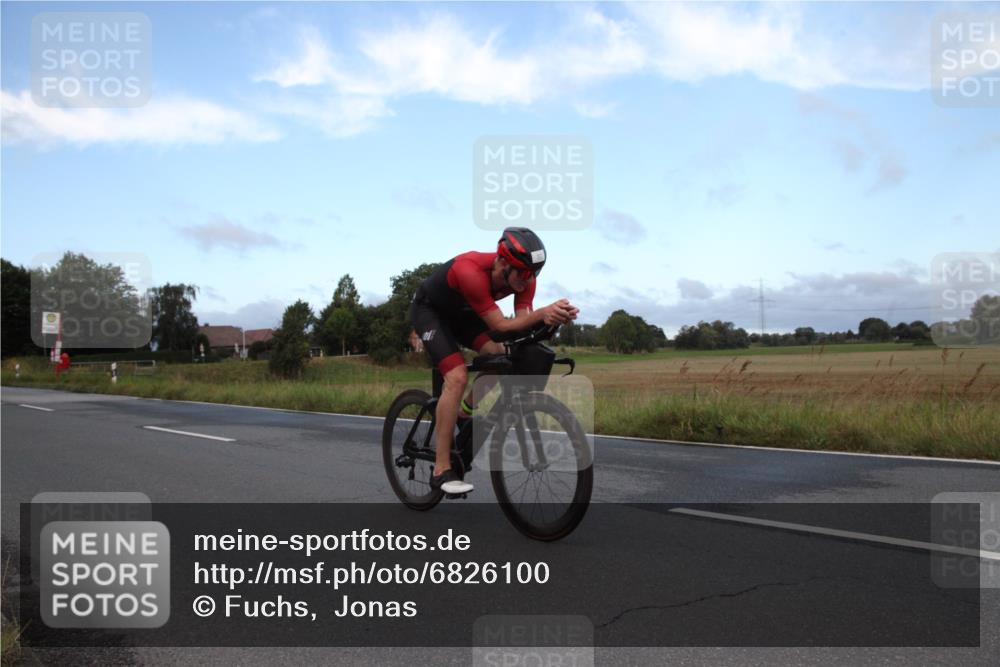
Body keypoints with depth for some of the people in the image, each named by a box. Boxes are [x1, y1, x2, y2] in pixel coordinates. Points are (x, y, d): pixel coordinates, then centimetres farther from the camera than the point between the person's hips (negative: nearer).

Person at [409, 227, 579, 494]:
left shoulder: (524, 277, -22)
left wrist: (552, 317, -48)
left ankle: (466, 408, 13)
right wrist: (542, 313, -54)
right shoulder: (471, 270, -41)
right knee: (457, 377, -23)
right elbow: (500, 326, -41)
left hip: (461, 312, 6)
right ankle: (441, 471, -18)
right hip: (429, 310, -6)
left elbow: (522, 322, -27)